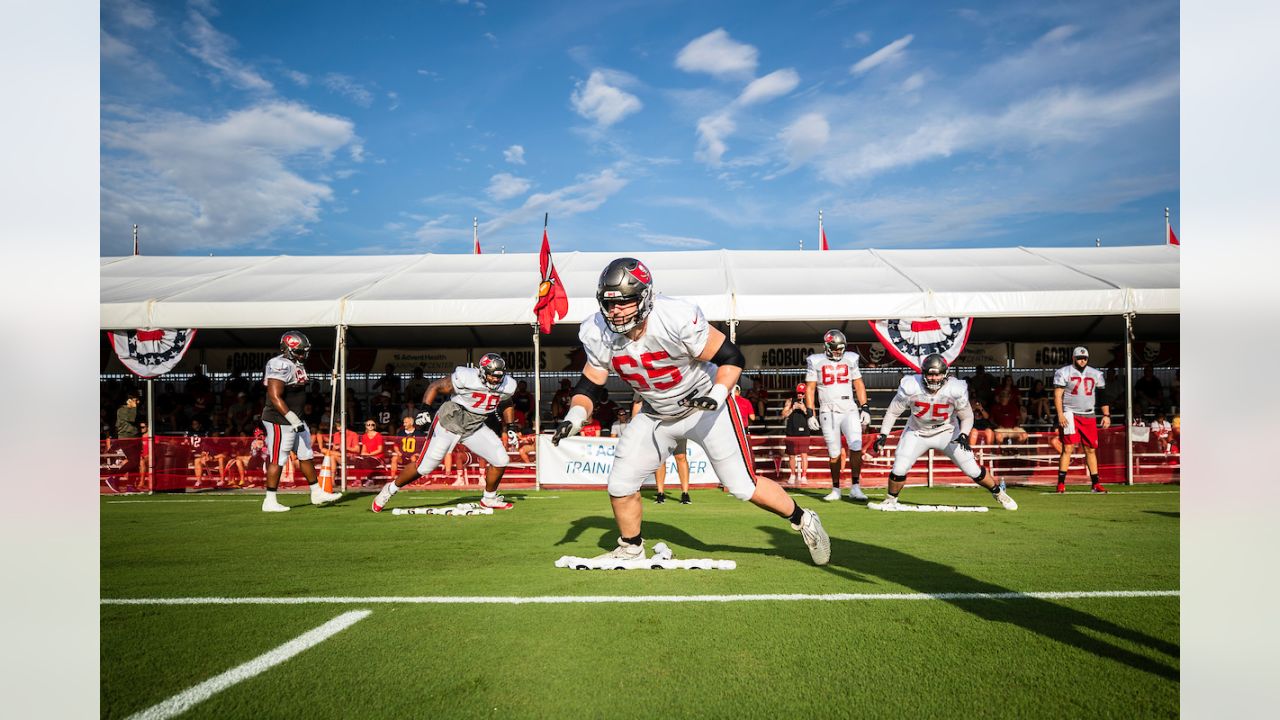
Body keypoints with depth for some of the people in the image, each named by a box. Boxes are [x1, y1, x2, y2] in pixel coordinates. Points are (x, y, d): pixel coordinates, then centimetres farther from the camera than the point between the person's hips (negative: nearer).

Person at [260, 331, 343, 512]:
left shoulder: (296, 365, 11)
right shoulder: (281, 366, -19)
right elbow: (275, 397, -26)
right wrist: (293, 419, -27)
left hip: (295, 420, 10)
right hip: (280, 422, -10)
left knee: (306, 456, 15)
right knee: (277, 460, -1)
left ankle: (317, 493, 25)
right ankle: (269, 502, 9)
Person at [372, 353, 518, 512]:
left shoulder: (507, 386, -10)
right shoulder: (465, 378, -27)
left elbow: (506, 405, 13)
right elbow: (435, 386, -15)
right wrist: (424, 409, -26)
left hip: (475, 428, 5)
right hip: (449, 423, -5)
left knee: (501, 461, -4)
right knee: (424, 467, -2)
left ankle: (489, 498, 20)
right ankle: (390, 489, 24)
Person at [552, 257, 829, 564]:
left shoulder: (677, 318, -32)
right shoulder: (598, 334, -16)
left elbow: (732, 357, -22)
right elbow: (589, 383, -4)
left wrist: (717, 396, -36)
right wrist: (574, 417, -22)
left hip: (705, 405, -5)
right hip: (656, 415, 5)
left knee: (744, 486, -3)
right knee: (620, 485, 3)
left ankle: (803, 520, 23)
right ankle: (631, 550, 29)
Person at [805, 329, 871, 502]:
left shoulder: (850, 359, 8)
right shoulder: (816, 362, 2)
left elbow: (859, 385, 13)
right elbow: (809, 389, 2)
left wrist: (865, 408, 5)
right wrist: (810, 414, -4)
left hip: (850, 411, 2)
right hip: (828, 413, -1)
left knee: (856, 447, -12)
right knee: (834, 454, 2)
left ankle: (855, 488, -2)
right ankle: (835, 489, 16)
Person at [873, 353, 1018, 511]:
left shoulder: (955, 390, -23)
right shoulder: (910, 387, -24)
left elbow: (967, 417, -7)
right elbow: (893, 412, -11)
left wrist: (964, 435, -24)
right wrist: (883, 435, -16)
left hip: (947, 433, 0)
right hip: (917, 433, 0)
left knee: (973, 470, 0)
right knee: (899, 469, -13)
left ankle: (998, 492, 29)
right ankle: (891, 499, 15)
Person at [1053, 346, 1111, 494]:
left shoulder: (1096, 374, 12)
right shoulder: (1063, 372, -2)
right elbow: (1057, 395, -6)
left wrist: (1106, 415, 6)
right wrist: (1060, 414, -16)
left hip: (1089, 415, 4)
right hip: (1070, 414, -4)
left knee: (1091, 449, 7)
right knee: (1068, 448, -9)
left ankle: (1095, 484, 14)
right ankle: (1061, 483, -7)